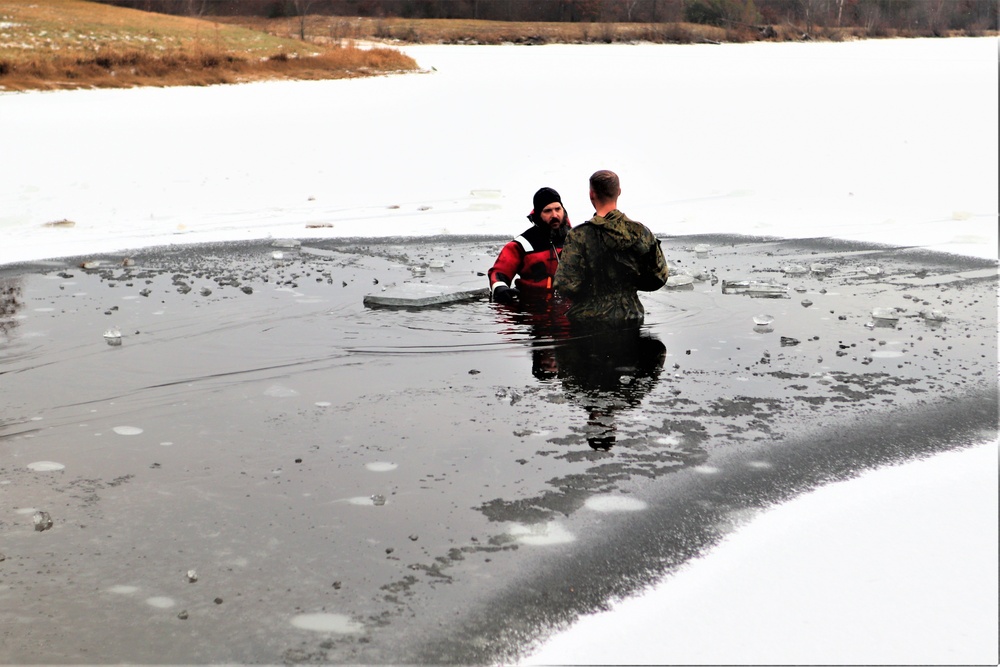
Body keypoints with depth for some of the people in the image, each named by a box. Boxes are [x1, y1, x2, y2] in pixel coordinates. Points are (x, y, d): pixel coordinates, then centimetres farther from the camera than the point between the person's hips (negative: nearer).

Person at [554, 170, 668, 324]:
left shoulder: (579, 236, -14)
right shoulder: (641, 232, -1)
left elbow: (566, 285, -18)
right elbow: (659, 277, 7)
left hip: (589, 321, -4)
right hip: (630, 320, 4)